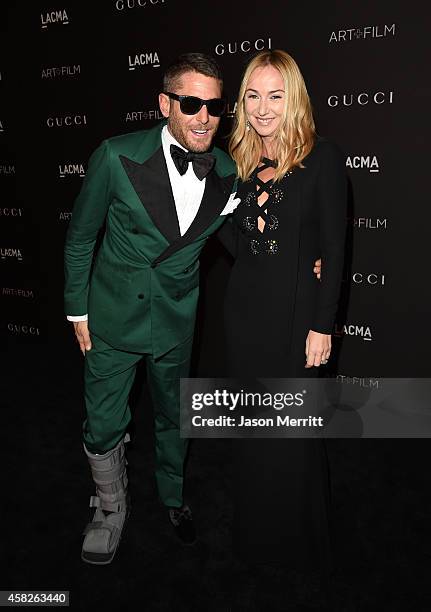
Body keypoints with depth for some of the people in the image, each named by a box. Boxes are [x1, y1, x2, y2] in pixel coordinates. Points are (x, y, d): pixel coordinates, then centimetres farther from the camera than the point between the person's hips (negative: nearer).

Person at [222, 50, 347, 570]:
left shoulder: (323, 158, -6)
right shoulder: (238, 160, 9)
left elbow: (333, 249, -9)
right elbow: (236, 241, 12)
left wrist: (322, 326, -11)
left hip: (296, 309, -5)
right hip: (245, 305, 5)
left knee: (294, 425, 7)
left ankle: (301, 541, 34)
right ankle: (255, 532, 39)